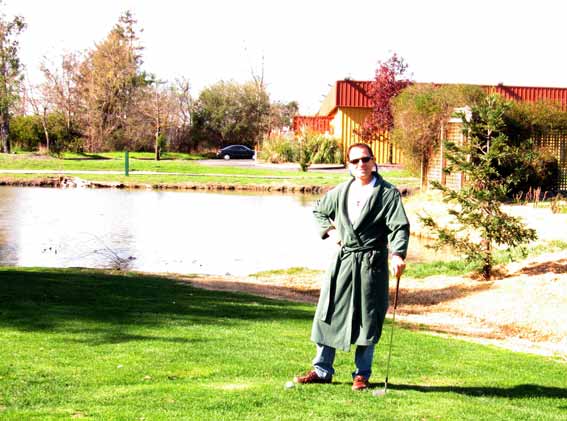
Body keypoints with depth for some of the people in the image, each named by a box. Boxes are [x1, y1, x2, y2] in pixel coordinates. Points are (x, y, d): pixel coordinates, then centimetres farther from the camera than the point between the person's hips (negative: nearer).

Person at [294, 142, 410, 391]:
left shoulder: (388, 193, -4)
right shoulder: (341, 191, 11)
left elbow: (399, 227, -13)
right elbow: (319, 211, 28)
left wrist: (397, 254, -30)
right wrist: (329, 230, 9)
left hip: (372, 263, -4)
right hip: (343, 260, 5)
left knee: (367, 320, 2)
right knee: (329, 314, 6)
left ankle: (362, 374, 14)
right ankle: (322, 370, 16)